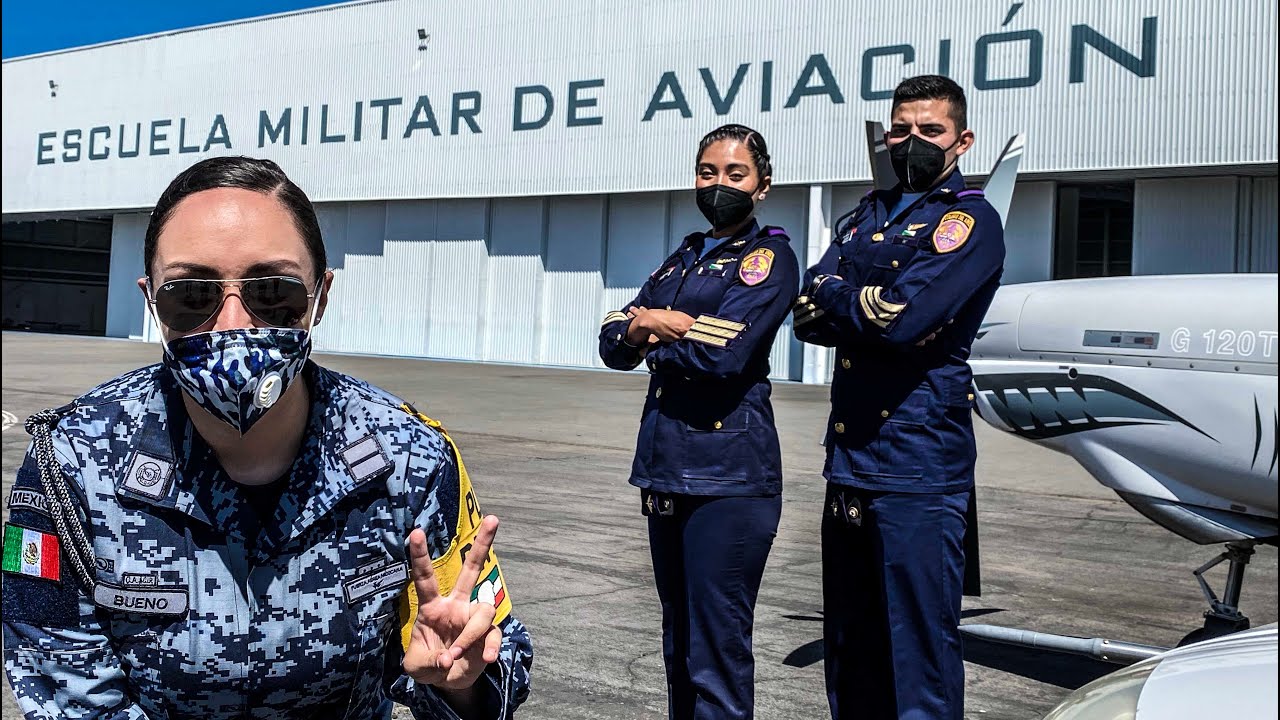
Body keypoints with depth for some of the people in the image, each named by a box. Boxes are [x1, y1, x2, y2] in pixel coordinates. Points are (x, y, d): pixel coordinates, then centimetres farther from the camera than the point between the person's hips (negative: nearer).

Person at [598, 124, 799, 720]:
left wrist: (652, 325, -1)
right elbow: (613, 344, 11)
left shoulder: (769, 256, -3)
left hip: (728, 475, -7)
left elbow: (724, 351, -17)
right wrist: (653, 328, -11)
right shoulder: (684, 258, 18)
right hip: (665, 468, 7)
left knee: (717, 654, -3)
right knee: (678, 645, 16)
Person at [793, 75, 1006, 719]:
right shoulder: (865, 217, 18)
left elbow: (905, 320, -18)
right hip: (848, 460, 7)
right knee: (848, 654, 16)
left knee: (918, 658, -1)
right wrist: (869, 306, -10)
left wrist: (834, 297, -3)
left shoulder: (970, 220, -4)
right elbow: (807, 317, 6)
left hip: (918, 467, -7)